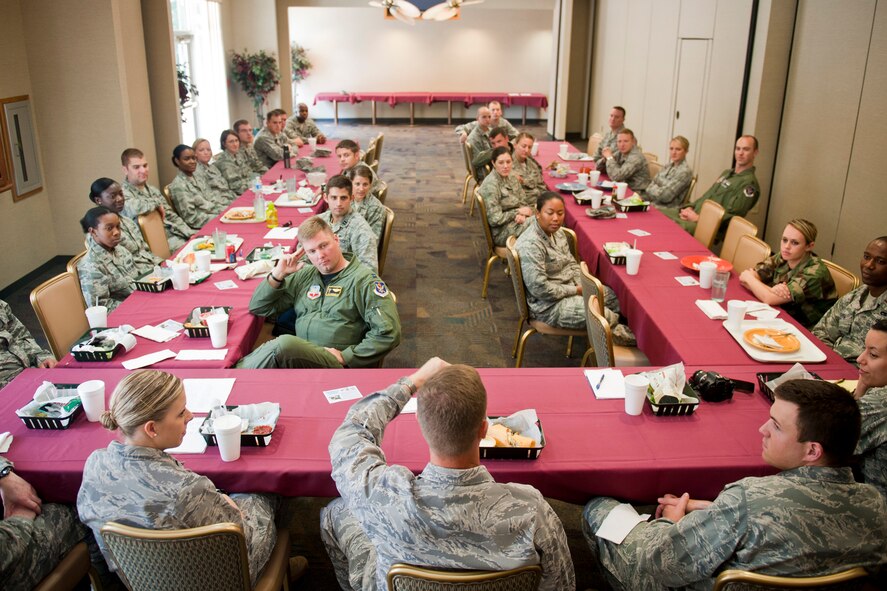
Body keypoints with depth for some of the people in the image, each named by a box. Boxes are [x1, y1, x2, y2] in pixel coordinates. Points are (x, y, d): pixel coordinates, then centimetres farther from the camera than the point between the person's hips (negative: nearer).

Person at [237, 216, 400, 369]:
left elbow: (388, 333, -8)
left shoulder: (364, 281, 1)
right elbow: (258, 308, 22)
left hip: (337, 365, -4)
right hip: (300, 356, 5)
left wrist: (345, 357, -10)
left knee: (285, 344, -33)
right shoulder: (304, 276, 19)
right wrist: (278, 274, 8)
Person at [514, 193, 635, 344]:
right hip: (549, 305, -9)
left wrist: (583, 284, -5)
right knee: (602, 314, -21)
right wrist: (576, 290, -17)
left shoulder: (557, 231, 2)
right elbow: (540, 288, -28)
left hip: (571, 288, 9)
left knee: (614, 296, 4)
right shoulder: (530, 245, -27)